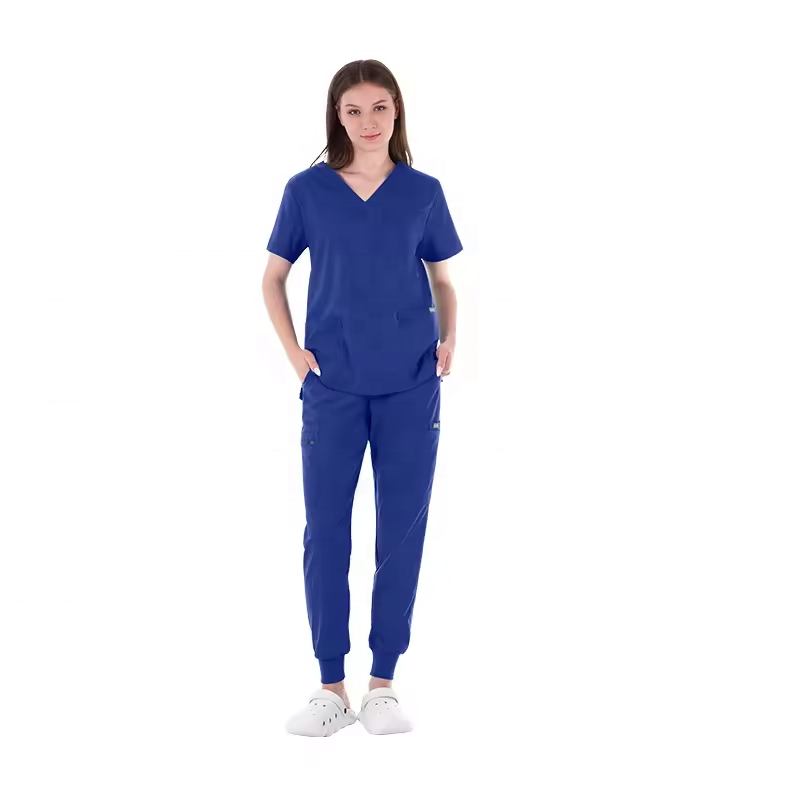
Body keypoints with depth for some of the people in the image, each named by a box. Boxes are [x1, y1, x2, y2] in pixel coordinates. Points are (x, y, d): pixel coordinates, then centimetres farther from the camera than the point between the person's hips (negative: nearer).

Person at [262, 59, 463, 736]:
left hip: (410, 384, 1)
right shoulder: (307, 190, 1)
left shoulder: (423, 192, 3)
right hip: (333, 384, 0)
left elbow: (443, 280, 13)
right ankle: (331, 686, 14)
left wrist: (449, 339, -4)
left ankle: (384, 681, 16)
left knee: (402, 528, 4)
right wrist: (292, 350, -1)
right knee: (325, 528, 2)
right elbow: (274, 277, 11)